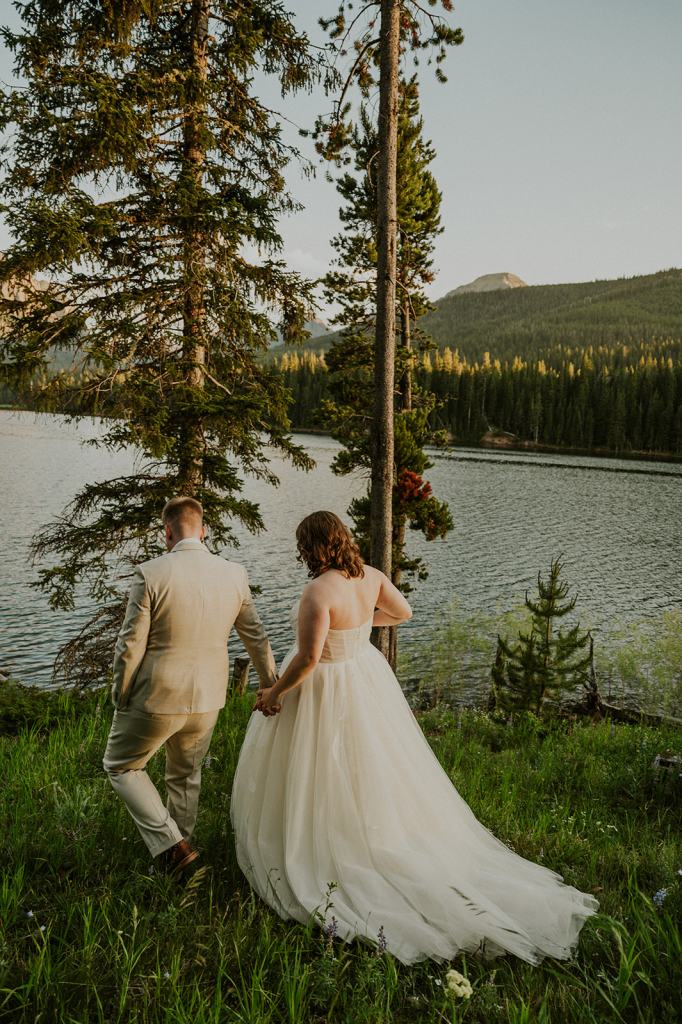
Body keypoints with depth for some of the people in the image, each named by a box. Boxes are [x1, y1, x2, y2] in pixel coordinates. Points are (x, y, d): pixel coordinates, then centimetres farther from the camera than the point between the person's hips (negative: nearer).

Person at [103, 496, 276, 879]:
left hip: (156, 698, -4)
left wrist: (120, 698, 1)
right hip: (206, 701, 4)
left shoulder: (150, 574, -18)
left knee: (121, 765, 19)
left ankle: (171, 844, 9)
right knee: (186, 777, 25)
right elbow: (257, 636, 5)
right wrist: (271, 685, 19)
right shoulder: (235, 574, -5)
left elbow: (131, 646, -15)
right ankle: (180, 844, 40)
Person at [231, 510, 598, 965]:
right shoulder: (371, 576, -6)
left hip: (326, 692, -8)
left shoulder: (319, 592, -29)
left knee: (321, 779, 11)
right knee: (373, 769, 23)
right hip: (366, 676, 8)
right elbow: (403, 611, 10)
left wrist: (274, 693, -15)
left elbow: (308, 658, -30)